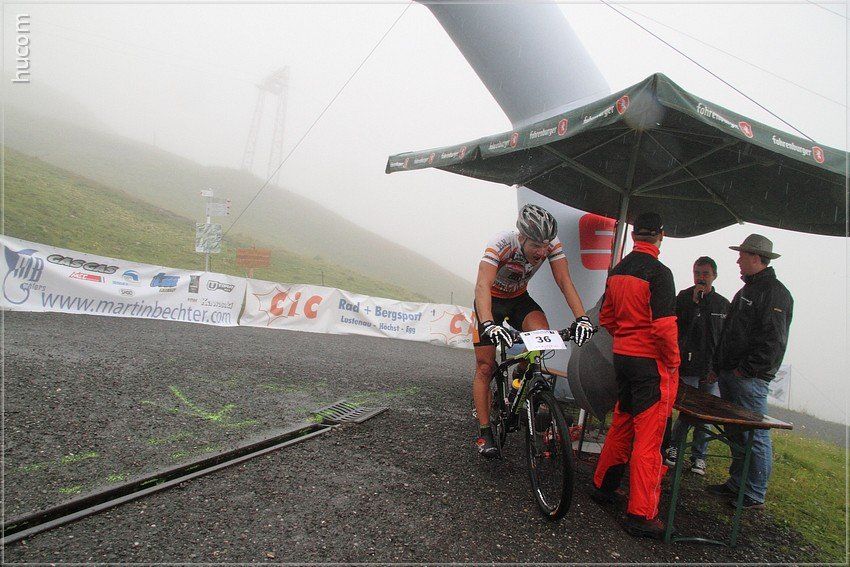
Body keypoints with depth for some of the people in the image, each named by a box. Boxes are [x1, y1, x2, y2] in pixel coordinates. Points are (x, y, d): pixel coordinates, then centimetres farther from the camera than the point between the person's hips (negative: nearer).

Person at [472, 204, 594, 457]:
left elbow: (565, 282, -23)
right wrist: (488, 324, -58)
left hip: (519, 298, 3)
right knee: (485, 367, -5)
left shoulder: (552, 245, -21)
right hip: (491, 301, -3)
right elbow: (482, 286, -43)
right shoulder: (500, 244, -34)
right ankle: (484, 433, 5)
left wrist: (582, 318, -37)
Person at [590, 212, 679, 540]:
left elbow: (605, 318, 13)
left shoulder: (618, 271, 7)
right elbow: (664, 326, -20)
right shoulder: (658, 273, -15)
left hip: (621, 356, 7)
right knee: (648, 438, 0)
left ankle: (603, 487, 33)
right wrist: (673, 361, -8)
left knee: (621, 424, 21)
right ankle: (642, 515, 8)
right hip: (652, 362, -7)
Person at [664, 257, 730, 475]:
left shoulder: (723, 304, 12)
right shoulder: (683, 298, 2)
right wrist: (694, 302, -16)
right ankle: (673, 447, 16)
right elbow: (679, 327, -11)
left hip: (713, 369, 3)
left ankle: (698, 456, 19)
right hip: (688, 367, -3)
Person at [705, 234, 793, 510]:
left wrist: (746, 369, -18)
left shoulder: (775, 293, -11)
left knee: (755, 437, -1)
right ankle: (736, 485, 27)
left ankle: (754, 496, 8)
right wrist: (718, 367, 20)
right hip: (730, 375, 9)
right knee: (735, 433, 16)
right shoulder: (747, 290, 19)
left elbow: (772, 340, -19)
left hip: (750, 378, -9)